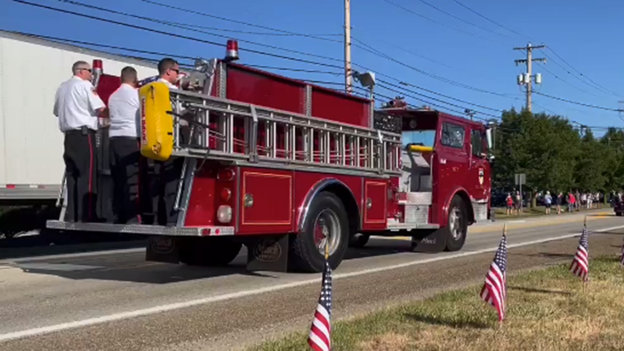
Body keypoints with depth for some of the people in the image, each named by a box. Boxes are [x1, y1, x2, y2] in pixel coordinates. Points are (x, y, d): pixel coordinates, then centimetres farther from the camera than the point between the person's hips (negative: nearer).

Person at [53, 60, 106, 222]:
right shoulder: (85, 85, -6)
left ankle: (71, 215, 8)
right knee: (87, 174, -7)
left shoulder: (62, 87, 17)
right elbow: (100, 109, -11)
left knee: (72, 174, 8)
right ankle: (85, 215, -10)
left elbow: (57, 111, 23)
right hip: (84, 134, -8)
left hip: (69, 135, 8)